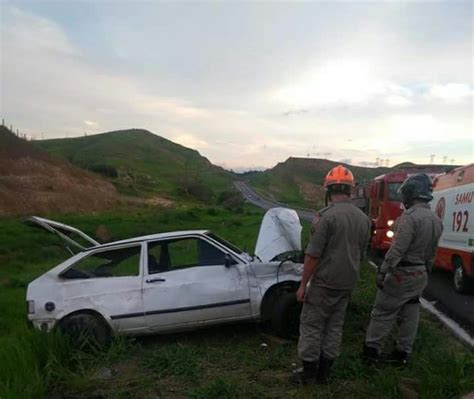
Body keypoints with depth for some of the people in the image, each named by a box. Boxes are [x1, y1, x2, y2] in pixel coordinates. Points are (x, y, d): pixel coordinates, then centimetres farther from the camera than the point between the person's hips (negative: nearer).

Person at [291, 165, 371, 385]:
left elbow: (313, 254, -18)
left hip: (324, 282, -7)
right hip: (347, 284, 7)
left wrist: (303, 284, -11)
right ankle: (324, 371, 23)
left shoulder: (327, 215, -18)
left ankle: (308, 371, 15)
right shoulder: (363, 218, 5)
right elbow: (361, 254, 13)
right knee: (334, 326, 14)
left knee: (311, 325, 6)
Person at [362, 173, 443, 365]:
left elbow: (397, 249, -24)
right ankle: (402, 353, 24)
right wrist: (425, 271, 22)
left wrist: (382, 271, -18)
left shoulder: (410, 216, -22)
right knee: (409, 315, 15)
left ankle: (371, 350, 11)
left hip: (401, 273, -8)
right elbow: (432, 252, 14)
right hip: (420, 275, 8)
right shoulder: (436, 220, 8)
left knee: (383, 313, 3)